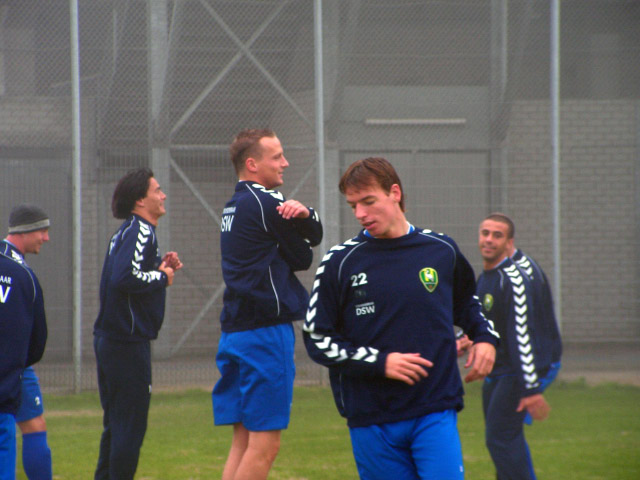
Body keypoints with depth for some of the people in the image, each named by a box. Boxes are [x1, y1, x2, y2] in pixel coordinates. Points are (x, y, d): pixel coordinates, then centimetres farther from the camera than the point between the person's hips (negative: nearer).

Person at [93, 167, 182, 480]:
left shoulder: (126, 232, 16)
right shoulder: (140, 232, -14)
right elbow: (125, 278, -28)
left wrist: (160, 266, 8)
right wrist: (162, 276, -14)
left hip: (108, 338, 10)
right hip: (127, 342, -10)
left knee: (116, 424, 17)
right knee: (130, 427, -5)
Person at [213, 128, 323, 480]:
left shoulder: (234, 206, 17)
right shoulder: (266, 204, -12)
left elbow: (315, 235, 12)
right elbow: (303, 259, -3)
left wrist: (304, 214, -10)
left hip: (234, 331, 9)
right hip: (266, 331, -9)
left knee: (243, 441, 10)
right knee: (264, 444, -7)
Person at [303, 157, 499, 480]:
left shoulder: (441, 250, 7)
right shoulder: (340, 262, -1)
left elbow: (467, 301, 27)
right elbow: (316, 338, -1)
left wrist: (485, 336, 7)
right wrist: (379, 362, -12)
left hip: (436, 413, 0)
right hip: (371, 421, 0)